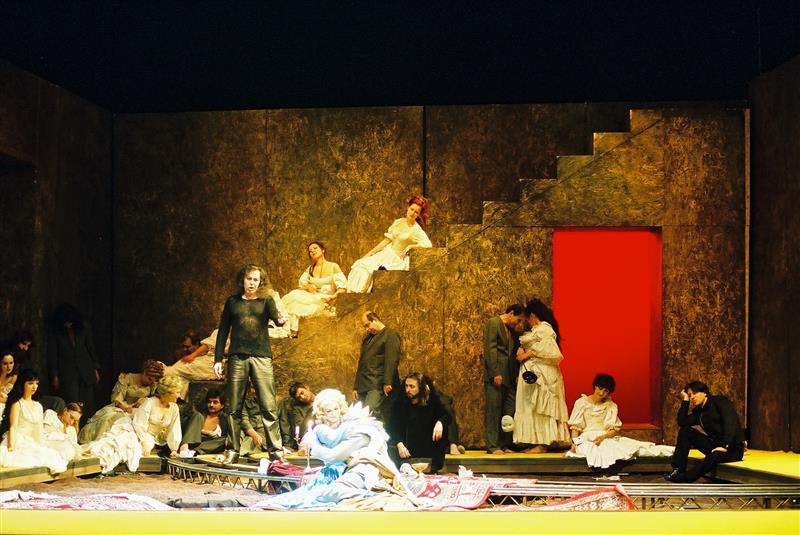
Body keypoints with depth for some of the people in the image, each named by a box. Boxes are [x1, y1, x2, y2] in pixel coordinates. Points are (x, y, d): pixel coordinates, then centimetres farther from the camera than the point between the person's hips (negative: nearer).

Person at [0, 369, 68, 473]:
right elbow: (13, 427, -9)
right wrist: (11, 448, -20)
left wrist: (43, 447, 8)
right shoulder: (17, 404, -2)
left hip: (33, 444, 6)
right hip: (18, 443, -6)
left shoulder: (38, 406, 17)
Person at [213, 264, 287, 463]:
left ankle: (276, 450, -6)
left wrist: (281, 320, -34)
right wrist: (218, 359, 6)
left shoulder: (266, 301, 10)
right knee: (234, 407, 2)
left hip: (261, 357, -1)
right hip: (237, 357, 1)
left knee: (269, 407, -7)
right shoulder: (232, 302, 13)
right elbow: (223, 331, 13)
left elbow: (275, 317, -9)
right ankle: (234, 450, 9)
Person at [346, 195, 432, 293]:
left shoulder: (416, 230, -14)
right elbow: (386, 241, 10)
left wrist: (410, 246, -19)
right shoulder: (398, 222, 5)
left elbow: (428, 245, -27)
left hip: (398, 259, -7)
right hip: (387, 253, 7)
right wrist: (369, 254, 8)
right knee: (360, 264, -10)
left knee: (367, 267, -22)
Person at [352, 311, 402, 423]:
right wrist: (356, 387, 18)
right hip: (363, 386, 8)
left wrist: (387, 383, -19)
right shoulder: (367, 338, 25)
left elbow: (392, 360, -11)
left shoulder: (390, 335, 0)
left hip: (377, 386, -8)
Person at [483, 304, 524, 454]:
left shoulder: (510, 329, 19)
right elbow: (490, 349, -13)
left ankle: (503, 445, 11)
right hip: (495, 376, -8)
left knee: (508, 412, 5)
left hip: (506, 377, 8)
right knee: (493, 411, -5)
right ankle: (492, 446, -2)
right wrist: (495, 374, -18)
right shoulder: (493, 323, -6)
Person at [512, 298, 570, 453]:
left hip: (541, 374, -10)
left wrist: (528, 354, -17)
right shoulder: (536, 330, 19)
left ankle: (541, 444, -6)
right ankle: (535, 443, 8)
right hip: (532, 373, 10)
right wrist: (522, 352, -6)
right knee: (532, 408, 8)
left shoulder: (543, 329, -11)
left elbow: (548, 348, -23)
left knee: (538, 407, -8)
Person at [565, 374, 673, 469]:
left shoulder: (611, 406, 8)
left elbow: (615, 430, 2)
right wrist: (574, 444, -14)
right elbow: (575, 427, 1)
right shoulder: (581, 403, 3)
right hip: (586, 440, -2)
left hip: (606, 438, 2)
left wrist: (603, 437, -17)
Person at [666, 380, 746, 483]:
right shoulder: (698, 411, 13)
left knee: (714, 455, -40)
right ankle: (678, 470, -15)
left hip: (733, 448, -7)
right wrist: (685, 400, 2)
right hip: (714, 445, 7)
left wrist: (725, 446, -31)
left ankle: (684, 479, -40)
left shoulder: (720, 401, -5)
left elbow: (731, 422, -20)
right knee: (685, 430, -4)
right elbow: (682, 422, -2)